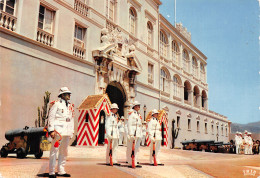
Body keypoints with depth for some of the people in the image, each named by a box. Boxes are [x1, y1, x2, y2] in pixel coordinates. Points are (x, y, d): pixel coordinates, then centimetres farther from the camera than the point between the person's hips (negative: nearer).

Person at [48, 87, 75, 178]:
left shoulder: (70, 106, 16)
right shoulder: (56, 104, -3)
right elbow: (51, 117, -7)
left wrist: (72, 131, 15)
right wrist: (51, 130, -14)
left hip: (67, 132, 7)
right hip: (58, 131, -7)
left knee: (64, 151, 11)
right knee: (54, 151, -3)